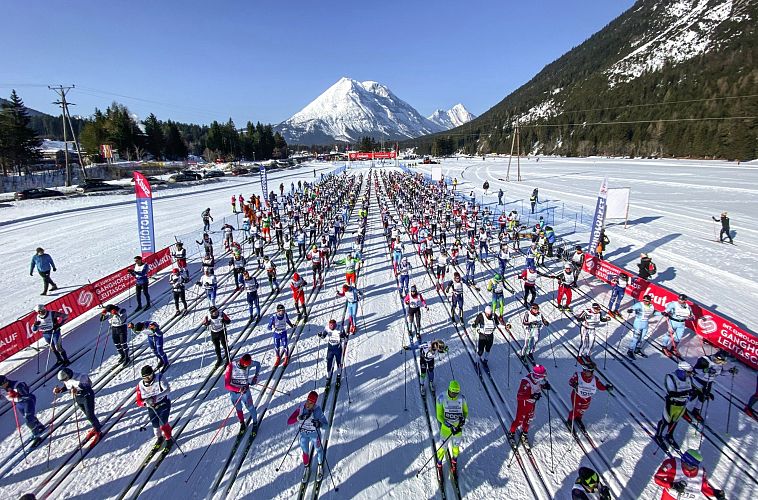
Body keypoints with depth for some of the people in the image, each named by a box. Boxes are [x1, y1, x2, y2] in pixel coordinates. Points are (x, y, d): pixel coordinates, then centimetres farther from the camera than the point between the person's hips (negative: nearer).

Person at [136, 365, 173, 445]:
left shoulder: (159, 378, -20)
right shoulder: (140, 385, -9)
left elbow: (167, 389, -32)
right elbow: (139, 402, -6)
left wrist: (156, 397, -45)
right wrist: (146, 403, -29)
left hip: (163, 404, -4)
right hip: (152, 407, 4)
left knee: (163, 423, -12)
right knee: (155, 424, 12)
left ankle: (168, 438, 16)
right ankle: (159, 438, 44)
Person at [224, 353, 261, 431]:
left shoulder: (248, 364, -22)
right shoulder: (231, 367, -27)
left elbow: (258, 364, 2)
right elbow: (226, 385, -26)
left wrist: (256, 375, -8)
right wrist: (239, 389, -34)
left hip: (245, 391, 0)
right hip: (234, 393, 0)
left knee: (250, 408, 15)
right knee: (238, 409, 22)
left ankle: (255, 423, 41)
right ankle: (242, 423, 49)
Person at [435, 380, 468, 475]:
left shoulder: (462, 398, -15)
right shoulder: (441, 398, -22)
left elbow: (465, 412, 2)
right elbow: (439, 416, -16)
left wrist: (463, 418, -20)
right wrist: (450, 426, -25)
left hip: (458, 427, 2)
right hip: (446, 428, -2)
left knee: (456, 446, 20)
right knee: (443, 447, 11)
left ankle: (454, 461, 50)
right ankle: (439, 464, 40)